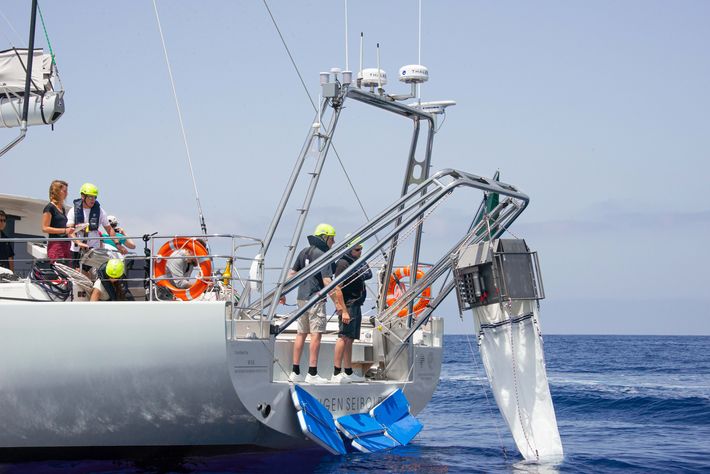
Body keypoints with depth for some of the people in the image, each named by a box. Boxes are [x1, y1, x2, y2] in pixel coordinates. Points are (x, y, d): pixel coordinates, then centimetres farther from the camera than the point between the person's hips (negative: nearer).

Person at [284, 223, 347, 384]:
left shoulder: (304, 252, 12)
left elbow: (291, 274, 15)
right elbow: (327, 281, -17)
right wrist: (337, 303, -16)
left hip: (301, 298, 8)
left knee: (301, 334, 11)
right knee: (316, 334, -6)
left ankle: (295, 372, 13)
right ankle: (312, 374, -8)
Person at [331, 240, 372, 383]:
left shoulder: (359, 262, 15)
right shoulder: (343, 264, -13)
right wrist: (343, 311, -23)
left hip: (356, 305, 10)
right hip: (348, 305, -9)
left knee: (350, 339, 13)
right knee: (344, 337, -12)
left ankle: (348, 373, 19)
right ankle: (336, 374, -13)